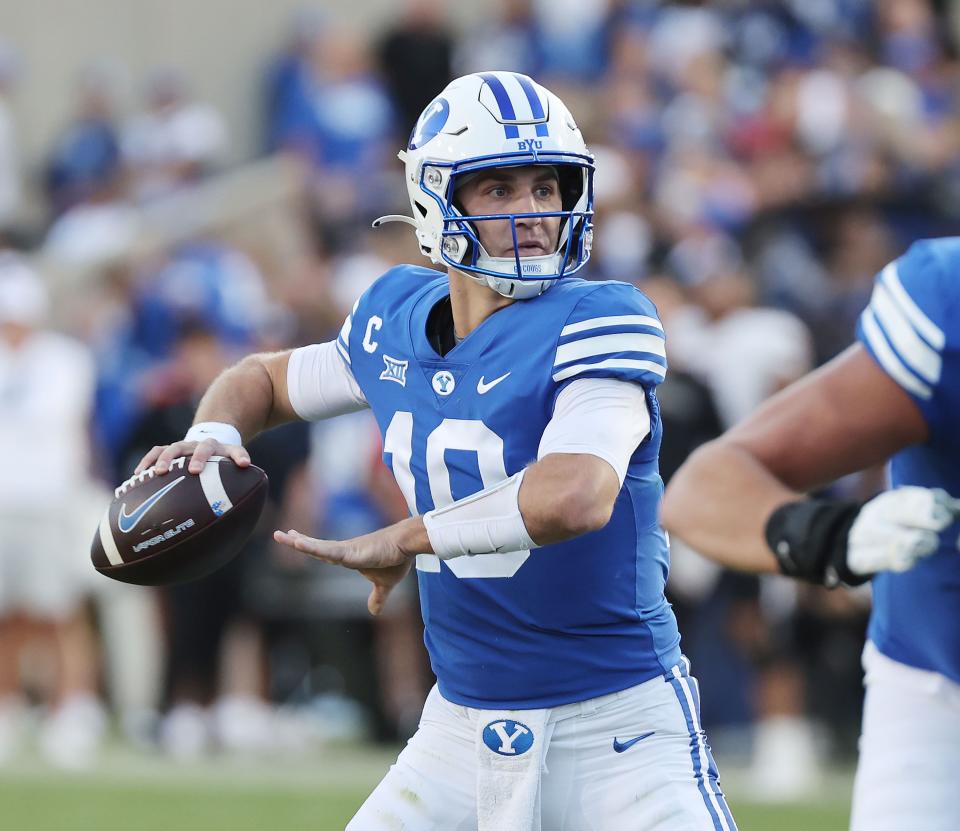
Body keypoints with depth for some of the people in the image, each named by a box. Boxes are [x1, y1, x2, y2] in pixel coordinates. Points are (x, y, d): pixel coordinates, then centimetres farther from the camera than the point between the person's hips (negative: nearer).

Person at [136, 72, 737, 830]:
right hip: (465, 728, 5)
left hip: (617, 730, -5)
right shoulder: (396, 326, 3)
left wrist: (402, 542, -22)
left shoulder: (596, 326, -16)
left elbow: (576, 496, -34)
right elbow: (267, 378, 24)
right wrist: (214, 437, 0)